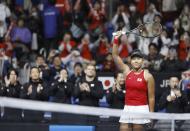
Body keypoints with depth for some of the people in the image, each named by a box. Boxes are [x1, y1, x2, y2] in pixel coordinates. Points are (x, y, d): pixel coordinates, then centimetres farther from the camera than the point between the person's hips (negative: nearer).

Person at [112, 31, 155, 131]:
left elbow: (151, 97, -2)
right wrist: (116, 40, -3)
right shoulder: (127, 71, 8)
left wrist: (151, 114, -6)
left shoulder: (147, 76, -3)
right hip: (127, 109, 4)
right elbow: (115, 56, 6)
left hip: (141, 109, -4)